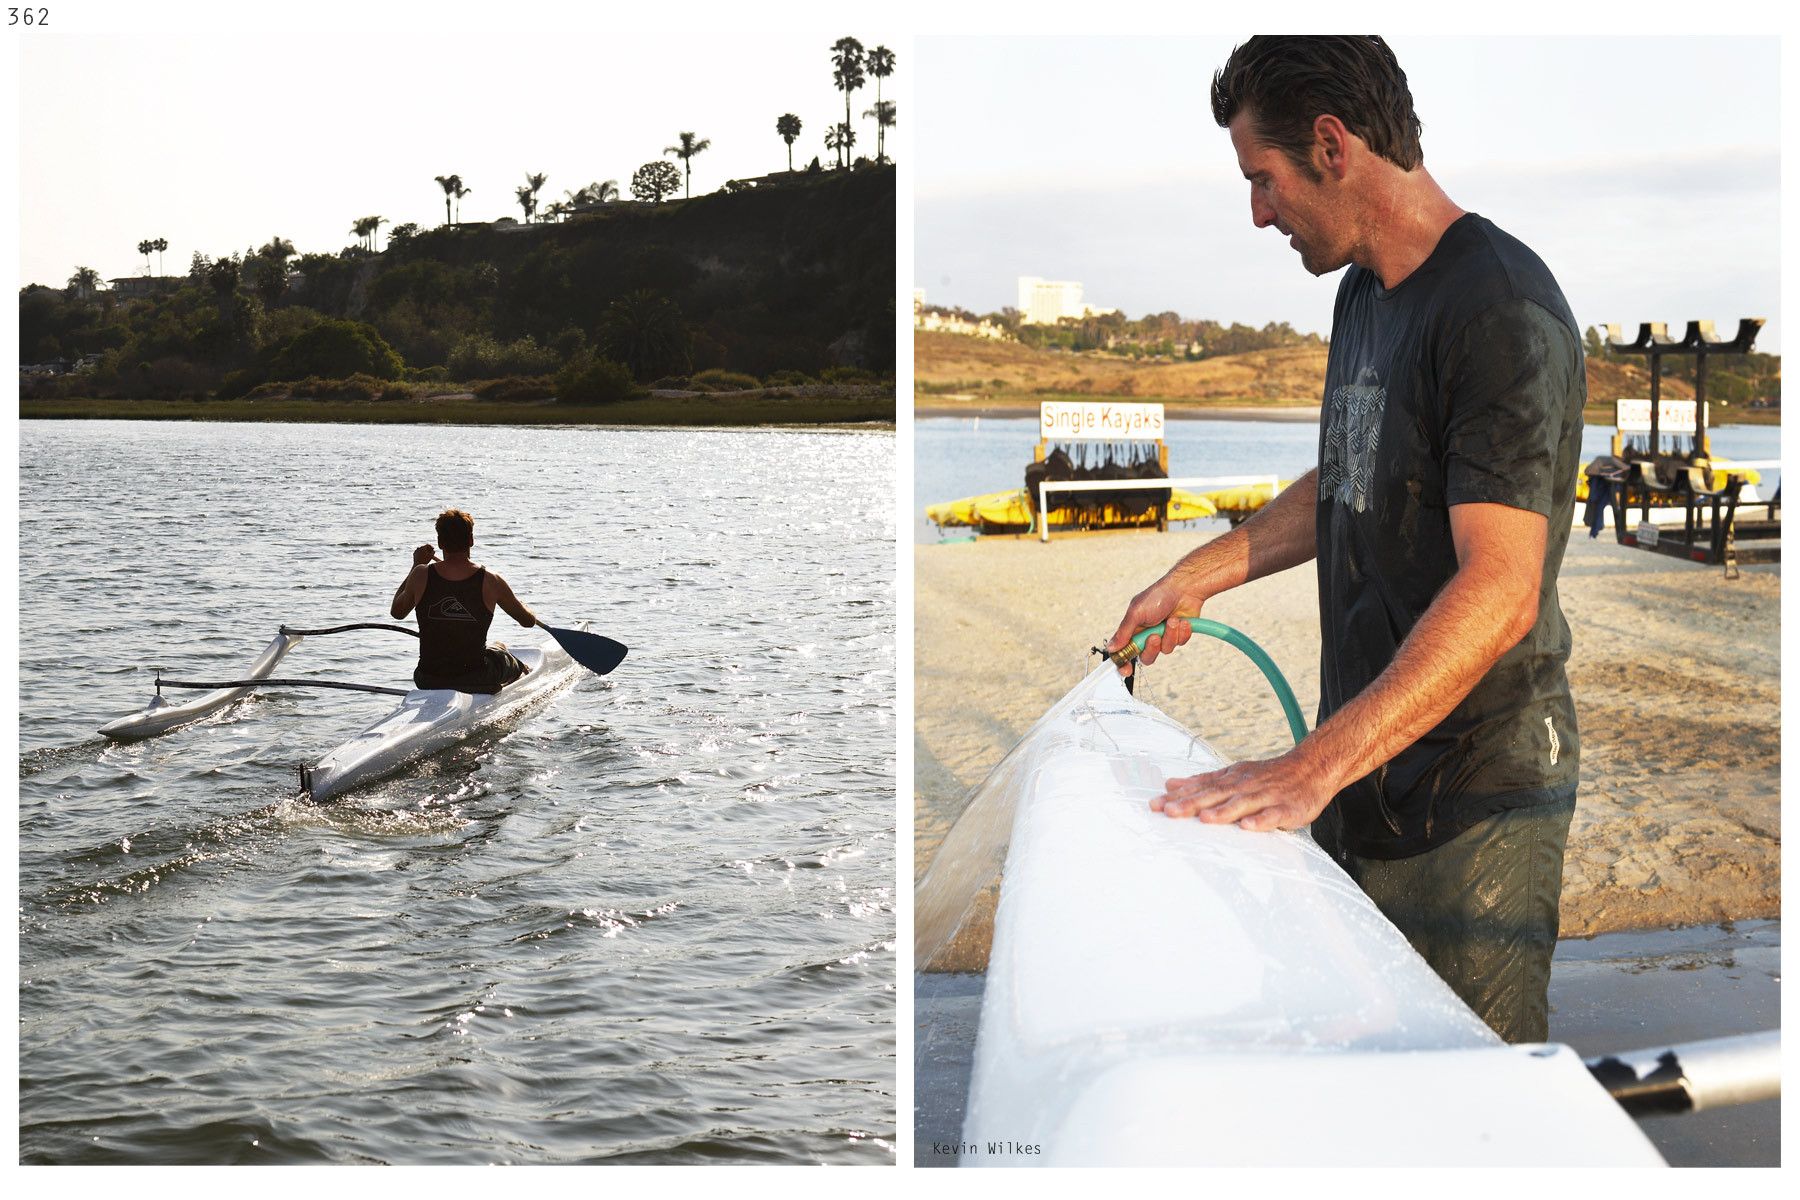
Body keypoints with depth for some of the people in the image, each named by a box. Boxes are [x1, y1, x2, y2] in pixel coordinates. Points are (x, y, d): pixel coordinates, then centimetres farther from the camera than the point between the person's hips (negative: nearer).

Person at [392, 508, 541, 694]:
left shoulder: (422, 576, -11)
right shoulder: (490, 581, -13)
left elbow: (397, 612, 9)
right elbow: (528, 621, 0)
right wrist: (531, 615, 25)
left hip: (428, 684, 2)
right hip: (478, 683, -2)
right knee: (499, 651, 32)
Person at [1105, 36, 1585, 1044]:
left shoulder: (1501, 311, -19)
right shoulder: (1366, 292, 13)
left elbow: (1500, 591, -27)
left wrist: (1312, 769, -33)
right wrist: (1197, 576, 24)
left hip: (1473, 797, -9)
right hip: (1364, 769, 9)